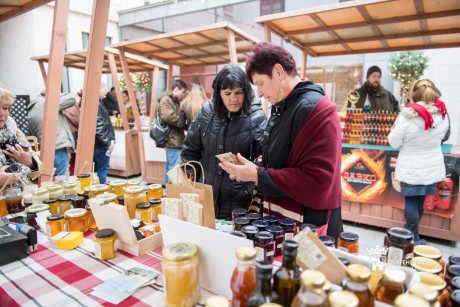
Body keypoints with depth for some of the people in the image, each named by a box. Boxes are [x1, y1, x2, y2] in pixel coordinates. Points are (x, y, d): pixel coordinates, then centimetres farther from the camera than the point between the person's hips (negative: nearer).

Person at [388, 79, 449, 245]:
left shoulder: (407, 116, -20)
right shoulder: (442, 115, -6)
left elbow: (394, 142, -12)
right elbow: (440, 137, 10)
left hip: (411, 170, -4)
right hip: (432, 169, 4)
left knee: (411, 203, 8)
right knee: (419, 203, 15)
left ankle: (414, 238, 17)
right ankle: (410, 233, 30)